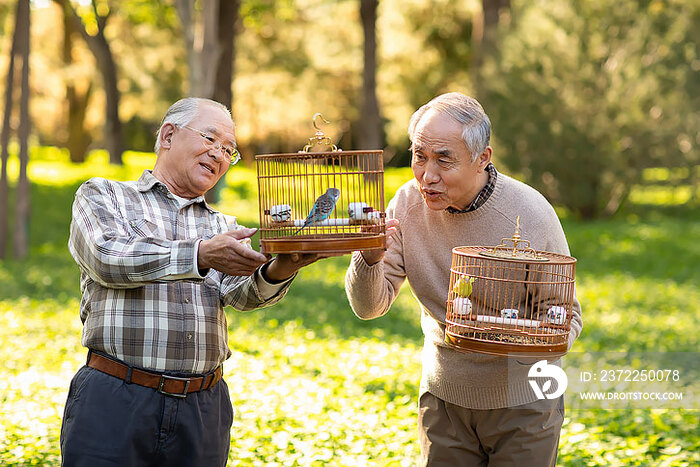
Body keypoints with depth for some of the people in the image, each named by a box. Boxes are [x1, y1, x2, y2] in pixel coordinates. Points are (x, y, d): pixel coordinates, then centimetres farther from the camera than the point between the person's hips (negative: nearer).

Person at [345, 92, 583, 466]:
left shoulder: (531, 214, -18)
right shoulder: (409, 203, -8)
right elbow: (369, 307, -7)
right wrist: (370, 259, -28)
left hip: (522, 404, -2)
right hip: (443, 398, 3)